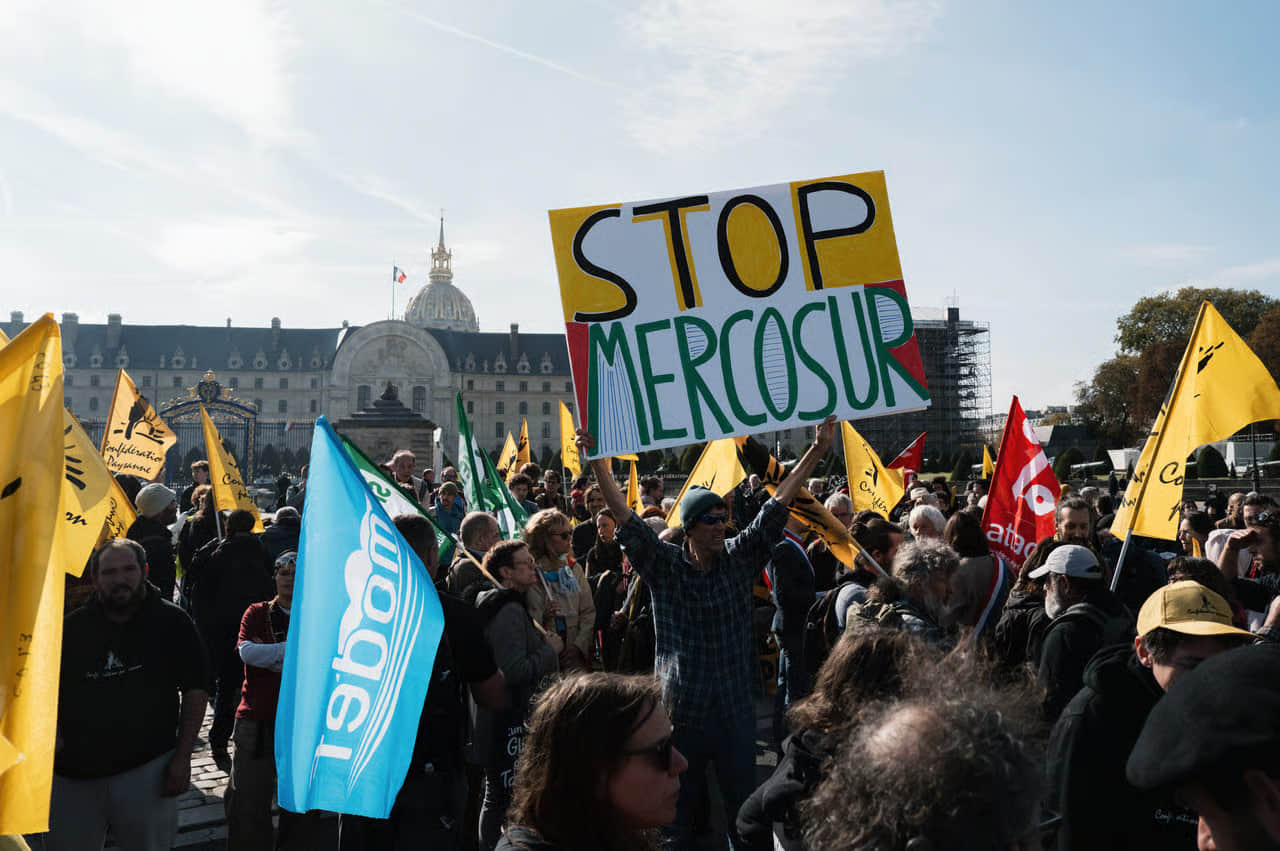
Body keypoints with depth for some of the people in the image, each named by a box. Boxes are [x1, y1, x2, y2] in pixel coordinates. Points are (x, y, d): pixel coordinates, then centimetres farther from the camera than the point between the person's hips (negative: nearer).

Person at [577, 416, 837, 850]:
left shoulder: (740, 559, 0)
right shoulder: (664, 566, -4)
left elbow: (777, 503, -3)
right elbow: (624, 515, -11)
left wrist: (817, 451, -7)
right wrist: (597, 462, -19)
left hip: (736, 707, 2)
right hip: (681, 708, -1)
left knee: (743, 804, 12)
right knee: (678, 804, 11)